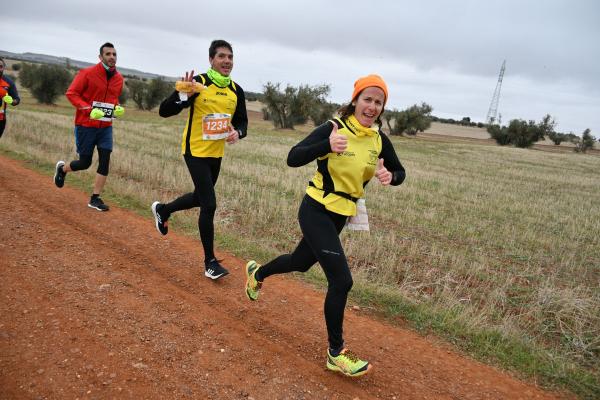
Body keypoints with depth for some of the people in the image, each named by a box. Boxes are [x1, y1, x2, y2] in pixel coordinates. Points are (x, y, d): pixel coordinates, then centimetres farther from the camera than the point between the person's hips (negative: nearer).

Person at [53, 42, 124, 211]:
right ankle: (62, 168, 36)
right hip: (86, 125, -4)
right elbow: (71, 93, -10)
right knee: (85, 163, 2)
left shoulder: (119, 78, 6)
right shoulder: (88, 73, -10)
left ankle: (95, 199, 7)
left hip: (106, 127, 5)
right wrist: (89, 109, -23)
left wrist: (117, 108, -1)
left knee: (105, 162, -4)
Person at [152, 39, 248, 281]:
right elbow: (164, 111, -17)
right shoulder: (198, 83, -15)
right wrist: (182, 95, -35)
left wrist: (237, 132, -12)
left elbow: (242, 121, 11)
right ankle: (210, 262, 4)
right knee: (209, 205, -10)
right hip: (196, 152, -7)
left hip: (217, 154, 7)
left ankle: (162, 210, 52)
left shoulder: (236, 91, 2)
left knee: (200, 198, 22)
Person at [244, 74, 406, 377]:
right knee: (341, 280, -13)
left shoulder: (379, 139, 0)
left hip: (341, 216, 7)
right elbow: (293, 158, -23)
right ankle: (335, 353, 6)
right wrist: (327, 145, -41)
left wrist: (390, 176, -15)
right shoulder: (335, 128, -17)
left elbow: (400, 172, 10)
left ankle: (257, 273, 57)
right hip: (316, 212, -7)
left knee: (302, 262, 25)